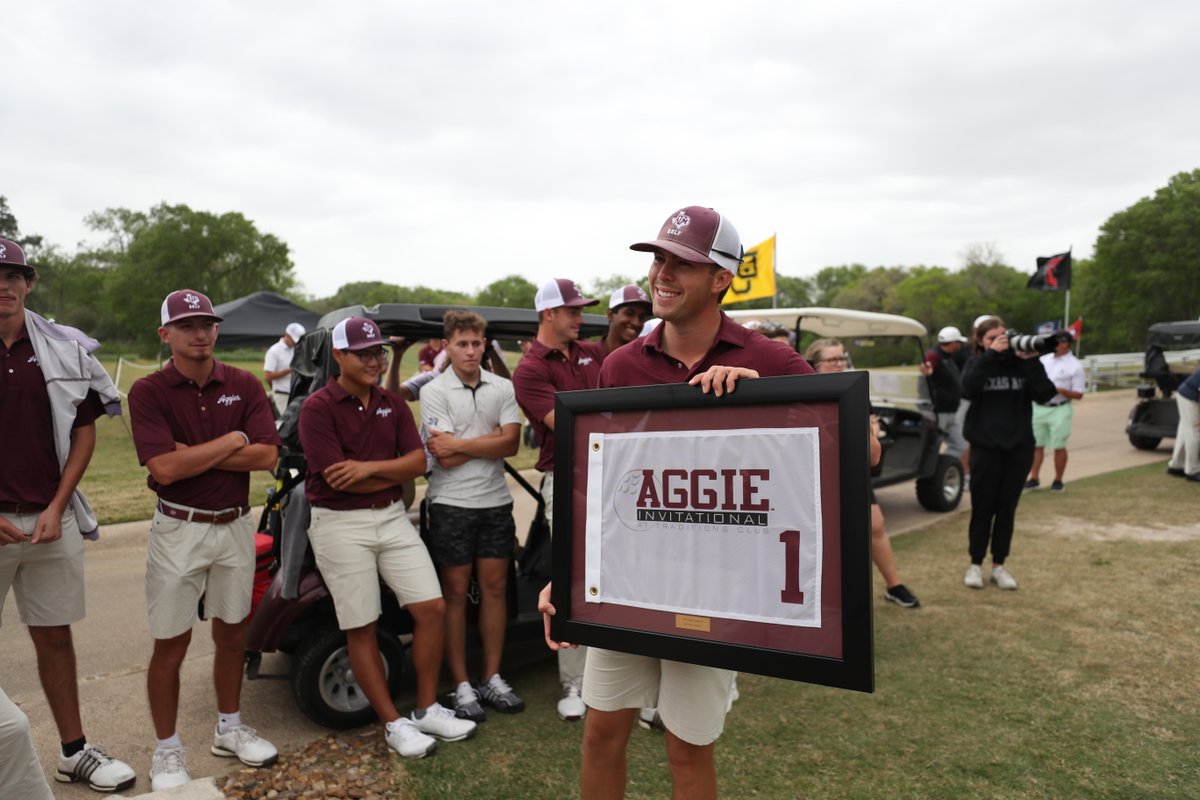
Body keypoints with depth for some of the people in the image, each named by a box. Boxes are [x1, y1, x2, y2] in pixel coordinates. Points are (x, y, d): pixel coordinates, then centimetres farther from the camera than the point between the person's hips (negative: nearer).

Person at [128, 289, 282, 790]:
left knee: (232, 633, 16)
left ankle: (229, 729, 34)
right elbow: (165, 468, -20)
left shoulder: (244, 386, -2)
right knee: (171, 644, 5)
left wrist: (194, 455, -16)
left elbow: (267, 456, -12)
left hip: (235, 525, 3)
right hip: (178, 529, -3)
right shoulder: (148, 392, -9)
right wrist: (232, 441, -14)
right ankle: (167, 750, 23)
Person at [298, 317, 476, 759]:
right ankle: (393, 723, 16)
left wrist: (370, 467, -17)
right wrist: (396, 472, -5)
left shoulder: (394, 404, 8)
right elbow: (338, 479, -17)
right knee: (362, 629, 2)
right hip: (340, 524, -5)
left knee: (433, 608, 2)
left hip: (392, 516, 5)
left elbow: (418, 461, 0)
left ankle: (427, 709, 17)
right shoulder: (317, 408, -9)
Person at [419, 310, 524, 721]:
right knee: (455, 594, 5)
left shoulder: (503, 388, 4)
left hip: (495, 501, 3)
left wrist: (460, 444, -14)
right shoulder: (434, 392, -6)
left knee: (495, 588, 9)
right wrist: (493, 435, -9)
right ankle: (461, 685, 15)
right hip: (452, 503, -3)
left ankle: (492, 678, 22)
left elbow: (511, 444, -8)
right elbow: (446, 459, -14)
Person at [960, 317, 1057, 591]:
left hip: (1019, 446, 2)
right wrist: (991, 355, -23)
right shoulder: (977, 363, 1)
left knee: (1007, 507, 8)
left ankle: (999, 565, 19)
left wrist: (1031, 361, -18)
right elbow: (968, 389, -21)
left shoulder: (1021, 362, 3)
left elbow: (1045, 394, -9)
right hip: (985, 446, -2)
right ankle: (975, 564, 16)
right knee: (982, 507, 3)